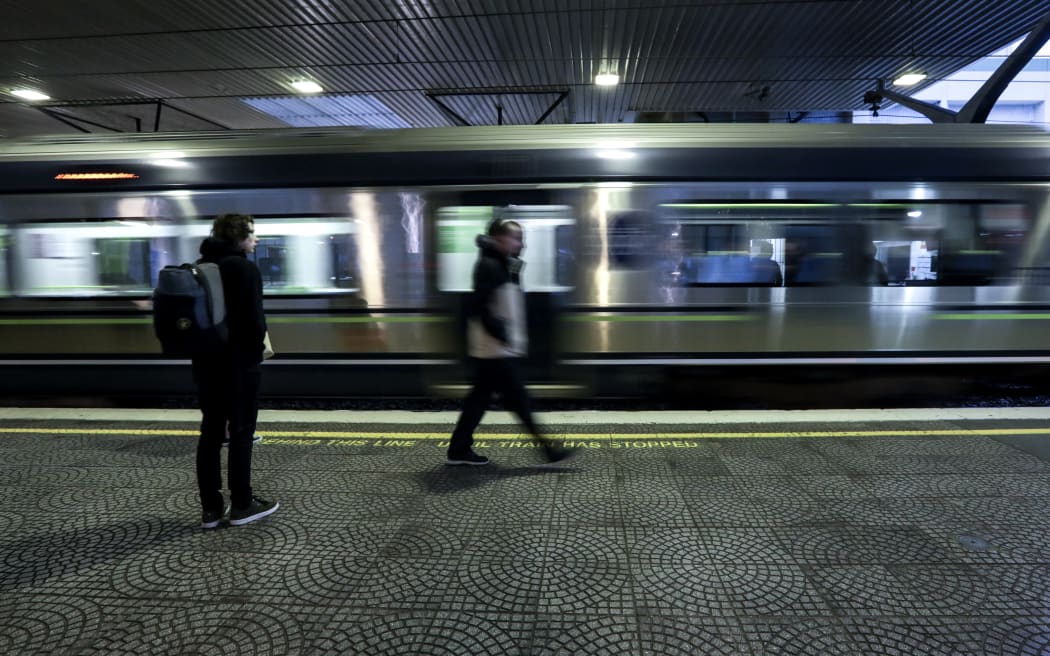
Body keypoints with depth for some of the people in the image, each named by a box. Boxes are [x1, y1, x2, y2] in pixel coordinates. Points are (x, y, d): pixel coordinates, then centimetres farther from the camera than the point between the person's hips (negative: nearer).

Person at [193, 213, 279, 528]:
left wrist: (203, 345, 16)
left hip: (206, 361, 7)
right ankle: (242, 505, 10)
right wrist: (257, 347, -2)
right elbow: (254, 319, -18)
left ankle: (210, 508, 16)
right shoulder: (244, 268, -13)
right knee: (241, 433, 2)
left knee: (210, 432, 11)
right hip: (239, 362, -7)